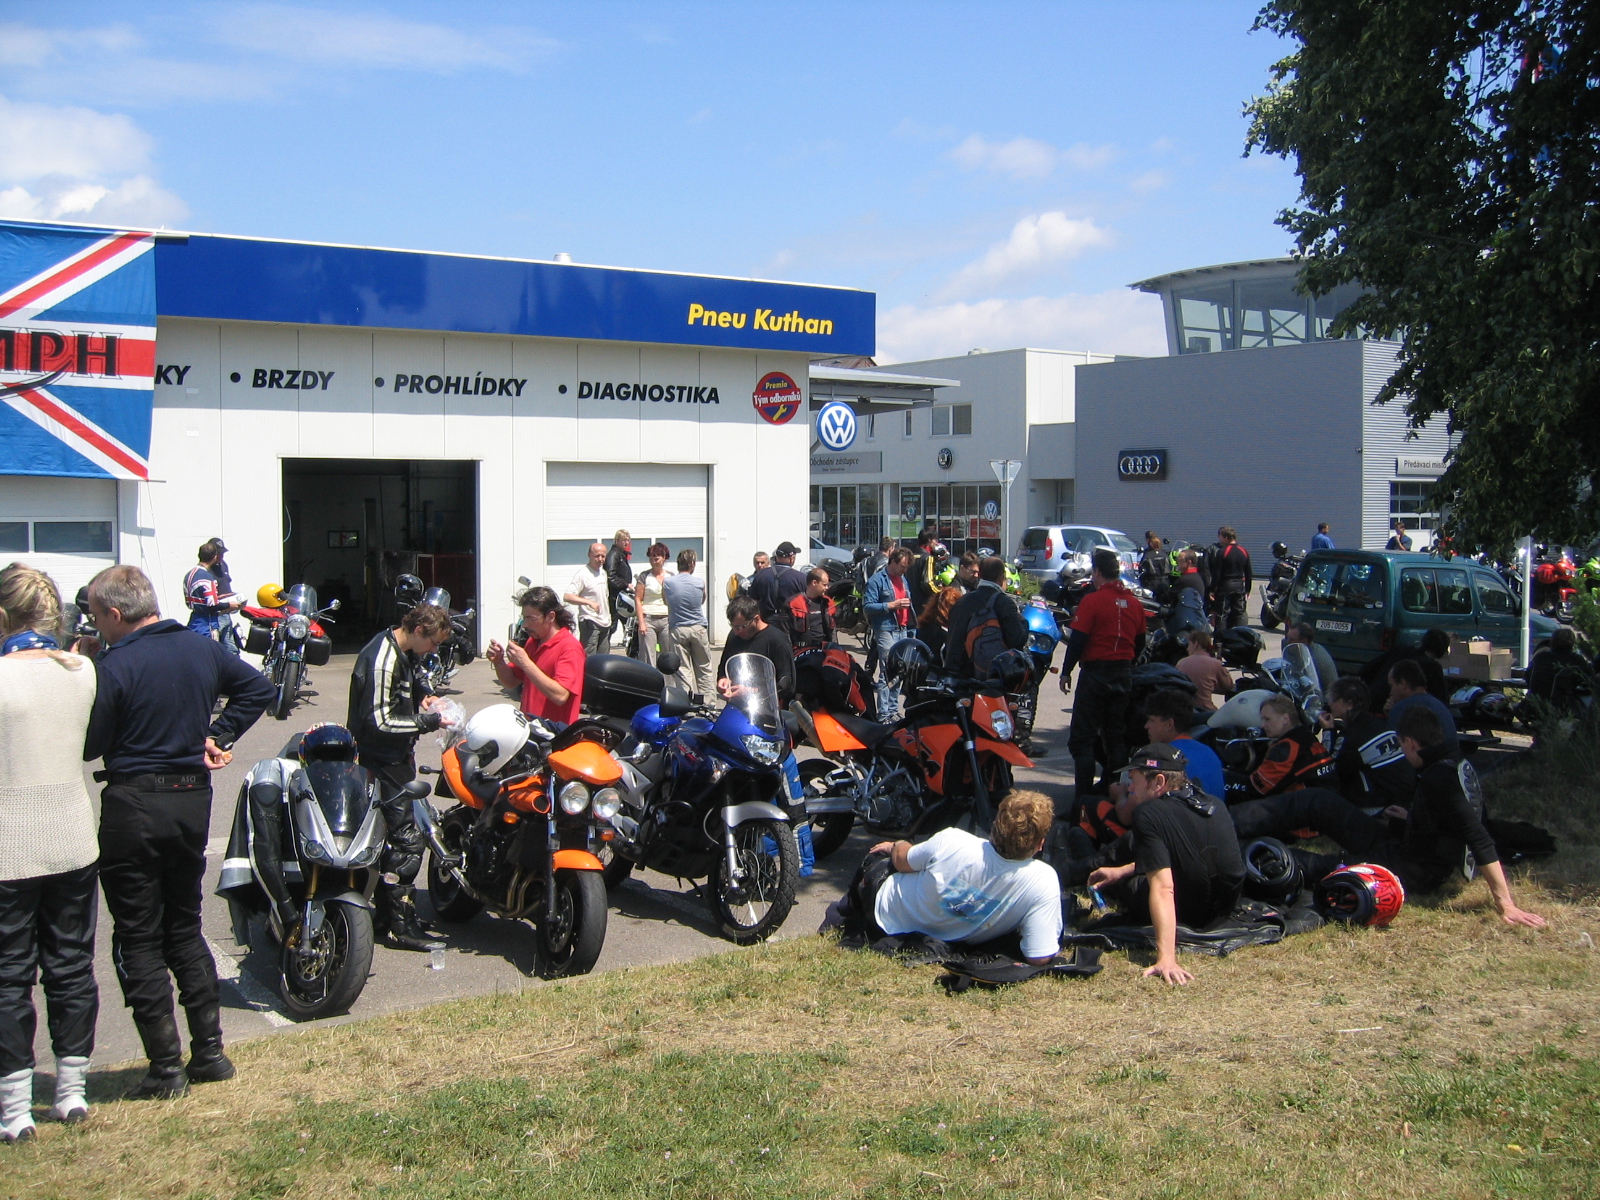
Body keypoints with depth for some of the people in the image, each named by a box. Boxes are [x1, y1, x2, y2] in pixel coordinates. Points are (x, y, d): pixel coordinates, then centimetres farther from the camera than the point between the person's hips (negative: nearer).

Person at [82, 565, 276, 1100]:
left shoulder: (113, 667, -16)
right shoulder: (202, 650, 4)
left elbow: (90, 745, -12)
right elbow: (261, 688, 13)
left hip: (133, 805, -6)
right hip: (193, 799, 6)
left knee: (138, 939, 3)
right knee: (184, 926, 18)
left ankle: (166, 1067, 5)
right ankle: (210, 1051, 18)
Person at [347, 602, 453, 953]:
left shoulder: (406, 652, 7)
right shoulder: (381, 660, -22)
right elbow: (379, 722, -24)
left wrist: (424, 696, 7)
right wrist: (428, 722, -19)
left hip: (398, 757, 11)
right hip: (381, 762, -10)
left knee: (394, 835, 16)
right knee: (407, 838, -11)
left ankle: (387, 914, 26)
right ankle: (401, 925, -6)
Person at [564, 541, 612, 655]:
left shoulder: (603, 572, 14)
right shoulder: (582, 573, -12)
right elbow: (567, 597, -22)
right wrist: (589, 602, -31)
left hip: (605, 623, 8)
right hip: (589, 623, -8)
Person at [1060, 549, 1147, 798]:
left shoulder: (1093, 601, -13)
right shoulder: (1134, 603, 5)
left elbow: (1078, 640, -14)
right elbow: (1140, 642, 13)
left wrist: (1066, 671, -5)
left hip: (1095, 672, -6)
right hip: (1124, 673, 6)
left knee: (1082, 738, -1)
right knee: (1117, 736, 13)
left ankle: (1084, 796, -6)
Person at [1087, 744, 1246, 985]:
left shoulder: (1149, 813, -20)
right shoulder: (1215, 804, 2)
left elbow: (1163, 888, -30)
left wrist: (1166, 958, -36)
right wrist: (1121, 870, 20)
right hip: (1226, 909, 7)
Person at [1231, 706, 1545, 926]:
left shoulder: (1439, 779, -25)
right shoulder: (1454, 765, 3)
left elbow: (1480, 841, -30)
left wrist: (1506, 904, -32)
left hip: (1411, 872, -9)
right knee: (1317, 801, 4)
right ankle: (1230, 821, 2)